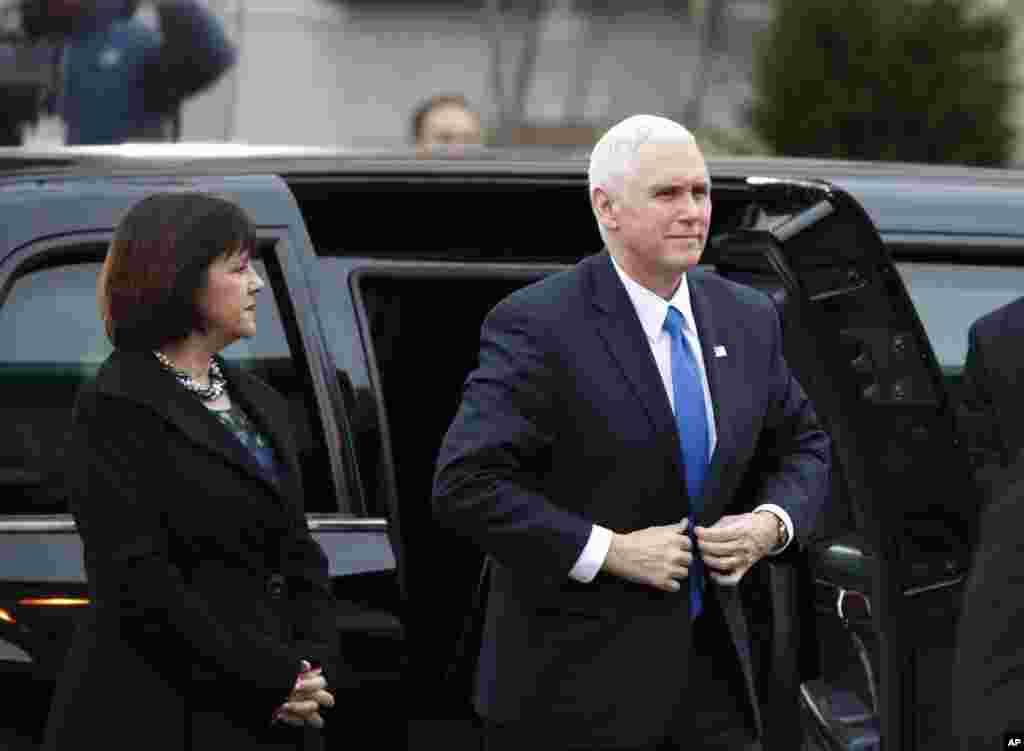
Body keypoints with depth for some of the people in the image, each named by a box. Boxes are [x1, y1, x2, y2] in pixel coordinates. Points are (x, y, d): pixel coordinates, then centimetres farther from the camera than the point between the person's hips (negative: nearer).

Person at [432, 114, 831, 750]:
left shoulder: (748, 318, 9)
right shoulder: (538, 327, -12)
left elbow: (802, 445, 22)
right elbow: (466, 485, -18)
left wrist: (771, 523, 0)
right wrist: (608, 552, -20)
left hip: (712, 672, 6)